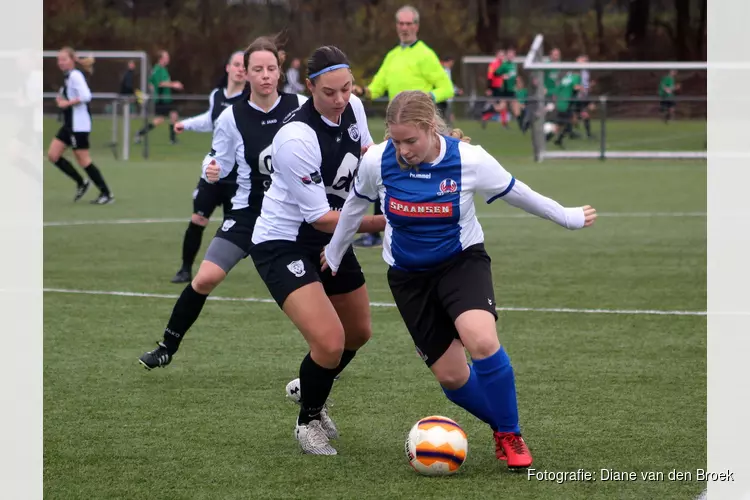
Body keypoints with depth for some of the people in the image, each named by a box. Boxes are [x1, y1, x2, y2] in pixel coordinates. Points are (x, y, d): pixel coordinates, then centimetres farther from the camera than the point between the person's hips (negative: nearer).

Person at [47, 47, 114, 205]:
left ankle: (106, 194, 4)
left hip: (79, 125, -10)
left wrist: (67, 103, -20)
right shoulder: (68, 77, 13)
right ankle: (81, 183, 16)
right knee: (53, 155, 6)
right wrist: (63, 100, 6)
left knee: (83, 161, -4)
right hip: (69, 124, 10)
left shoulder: (75, 76, -16)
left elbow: (86, 97, -27)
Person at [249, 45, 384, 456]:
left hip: (329, 239, 8)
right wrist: (380, 223, -28)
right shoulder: (298, 139, -31)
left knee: (359, 334, 21)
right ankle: (308, 422, 6)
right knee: (329, 341, -21)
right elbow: (320, 217, -26)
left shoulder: (353, 109, -9)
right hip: (283, 245, -8)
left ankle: (309, 390, 49)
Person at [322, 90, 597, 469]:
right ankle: (502, 426, 27)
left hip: (462, 261, -2)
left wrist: (568, 217, 10)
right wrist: (334, 254, 19)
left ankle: (510, 436, -10)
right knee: (451, 376, -3)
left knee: (482, 341, -30)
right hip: (408, 276, 2)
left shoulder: (469, 160, -21)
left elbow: (517, 194, -2)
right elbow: (355, 205, 5)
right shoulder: (376, 162, -17)